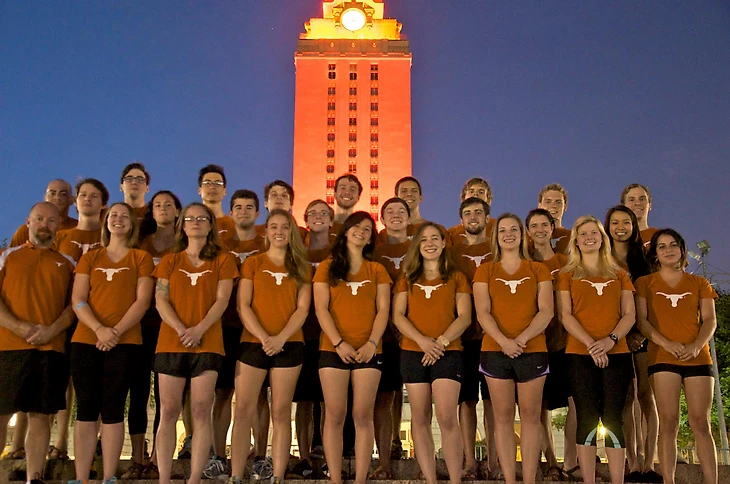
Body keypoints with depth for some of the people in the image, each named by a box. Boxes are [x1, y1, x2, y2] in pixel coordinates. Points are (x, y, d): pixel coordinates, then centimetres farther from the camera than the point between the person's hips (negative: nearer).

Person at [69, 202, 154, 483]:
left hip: (125, 342, -2)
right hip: (86, 340, 2)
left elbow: (143, 301, -2)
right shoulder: (89, 258, 15)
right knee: (86, 409, 1)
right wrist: (99, 329, -14)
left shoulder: (141, 258, 9)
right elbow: (77, 300, 4)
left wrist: (117, 331, -15)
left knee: (112, 409, -1)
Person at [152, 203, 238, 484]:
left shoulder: (223, 259, 9)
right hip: (171, 343, 2)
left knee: (201, 411, -6)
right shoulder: (170, 261, 14)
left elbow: (222, 299, -1)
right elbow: (160, 300, 4)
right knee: (168, 411, 0)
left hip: (207, 343, -2)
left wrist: (199, 329, -15)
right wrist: (181, 329, -13)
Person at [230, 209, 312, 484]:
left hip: (289, 345, 1)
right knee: (244, 412, -3)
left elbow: (302, 309, 2)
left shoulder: (301, 268, 11)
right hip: (252, 343, -1)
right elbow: (242, 306, -1)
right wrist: (263, 337, -14)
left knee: (281, 413, 3)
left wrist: (280, 338, -13)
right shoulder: (253, 263, 8)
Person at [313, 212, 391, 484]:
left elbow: (383, 310, 4)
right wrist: (339, 343, -12)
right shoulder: (327, 268, 9)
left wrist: (372, 343, -11)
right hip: (333, 349, 0)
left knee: (363, 415, 0)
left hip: (368, 351, 1)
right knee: (335, 415, -1)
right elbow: (321, 309, 0)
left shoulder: (377, 270, 12)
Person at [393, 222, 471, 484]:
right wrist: (421, 340, -12)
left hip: (448, 353, -2)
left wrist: (442, 341, -14)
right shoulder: (407, 278, 13)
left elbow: (464, 317, 1)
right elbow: (398, 316, 4)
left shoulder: (456, 278, 9)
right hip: (413, 353, 2)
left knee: (447, 418, -13)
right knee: (420, 419, 3)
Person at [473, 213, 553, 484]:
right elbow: (482, 312, -2)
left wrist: (522, 338, -16)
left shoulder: (539, 270, 9)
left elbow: (546, 311, -1)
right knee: (503, 415, 2)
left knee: (530, 415, 2)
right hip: (495, 350, 0)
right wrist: (504, 340, -17)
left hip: (533, 350, 0)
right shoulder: (485, 271, 9)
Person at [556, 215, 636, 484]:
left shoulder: (619, 275, 16)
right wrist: (590, 343, -14)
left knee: (613, 420, -2)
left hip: (617, 354, 2)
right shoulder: (567, 275, 10)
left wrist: (611, 339, -10)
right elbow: (565, 315, 0)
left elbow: (629, 315, 8)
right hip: (580, 354, -1)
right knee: (587, 420, -2)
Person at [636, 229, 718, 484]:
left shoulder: (699, 283, 15)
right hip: (662, 358, -1)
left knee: (701, 422, -3)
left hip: (698, 358, 1)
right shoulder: (645, 283, 10)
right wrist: (666, 343, -14)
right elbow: (641, 320, 1)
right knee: (668, 422, -6)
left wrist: (697, 346, -13)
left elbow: (710, 321, 6)